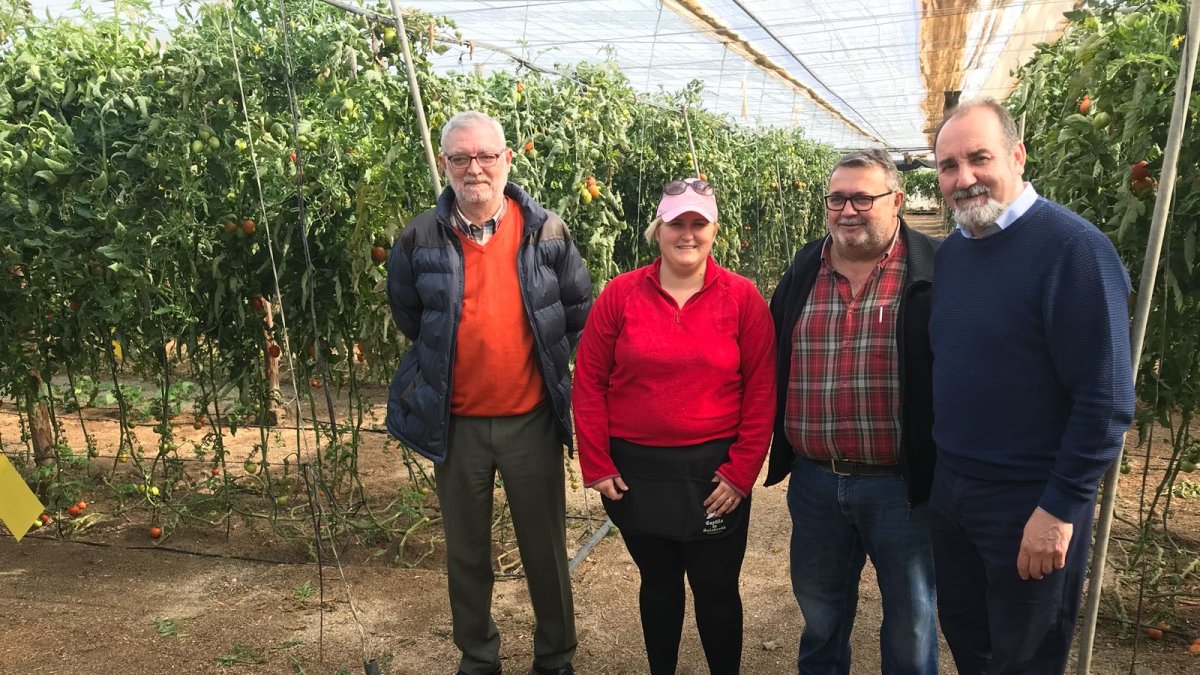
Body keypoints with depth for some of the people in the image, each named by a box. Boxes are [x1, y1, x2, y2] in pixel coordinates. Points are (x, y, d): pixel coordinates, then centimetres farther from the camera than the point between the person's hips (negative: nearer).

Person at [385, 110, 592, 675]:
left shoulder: (547, 231, -4)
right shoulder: (420, 238, -5)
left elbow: (578, 310, 7)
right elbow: (407, 316, 12)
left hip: (532, 419, 0)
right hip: (456, 423, 1)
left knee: (545, 549, 13)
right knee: (466, 553, 16)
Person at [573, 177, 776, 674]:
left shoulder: (742, 298, -4)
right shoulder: (620, 294, -3)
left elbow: (761, 391, -4)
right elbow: (589, 382, -1)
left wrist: (741, 473, -7)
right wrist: (597, 466, -3)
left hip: (714, 473, -1)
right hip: (634, 473, 2)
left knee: (716, 588, 11)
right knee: (658, 581, 19)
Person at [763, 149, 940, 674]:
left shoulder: (934, 273, -9)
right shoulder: (802, 273, 5)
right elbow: (772, 364, 13)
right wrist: (782, 449, 11)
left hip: (903, 483, -4)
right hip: (814, 481, 4)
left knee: (910, 618, 16)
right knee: (819, 611, 23)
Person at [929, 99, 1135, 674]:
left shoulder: (1072, 247, -17)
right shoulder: (949, 252, 5)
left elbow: (1106, 399, -19)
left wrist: (1061, 509, -18)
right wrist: (940, 469, 10)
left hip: (1032, 501, -6)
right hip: (950, 490, 6)